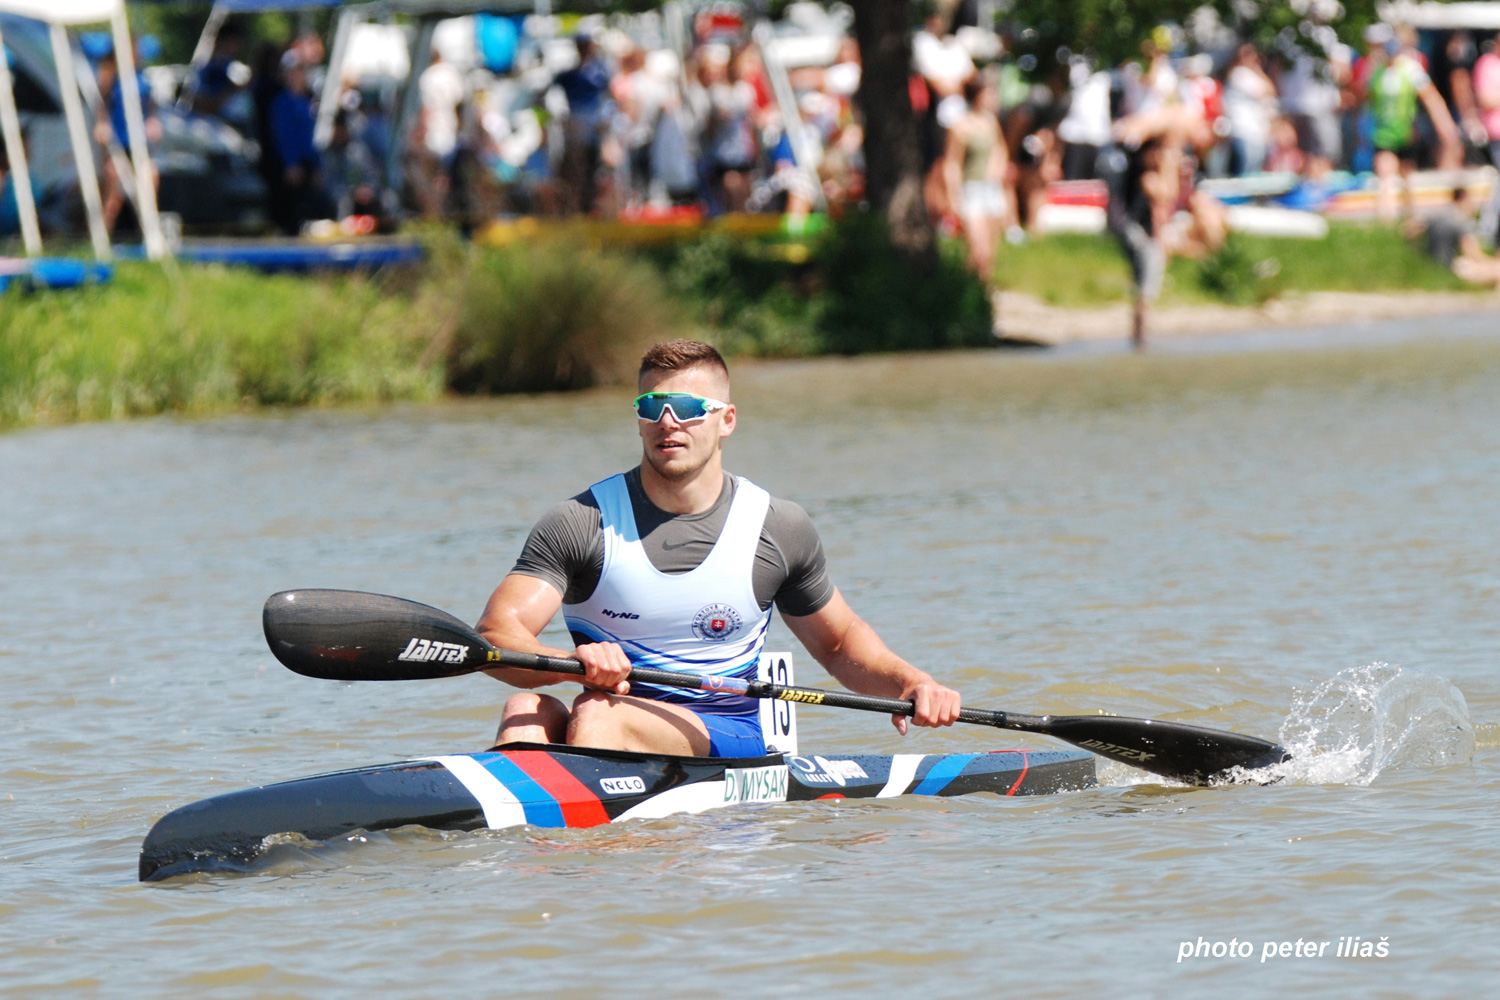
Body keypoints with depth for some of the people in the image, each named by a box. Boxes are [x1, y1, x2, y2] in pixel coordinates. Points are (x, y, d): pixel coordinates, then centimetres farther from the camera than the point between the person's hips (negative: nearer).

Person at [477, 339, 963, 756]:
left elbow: (840, 642, 21)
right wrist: (571, 661, -36)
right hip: (614, 730, 1)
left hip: (729, 738, -1)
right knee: (527, 710, -33)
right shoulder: (582, 523, -1)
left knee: (597, 713, -32)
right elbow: (496, 634, -13)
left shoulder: (778, 528, 5)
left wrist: (909, 682, 0)